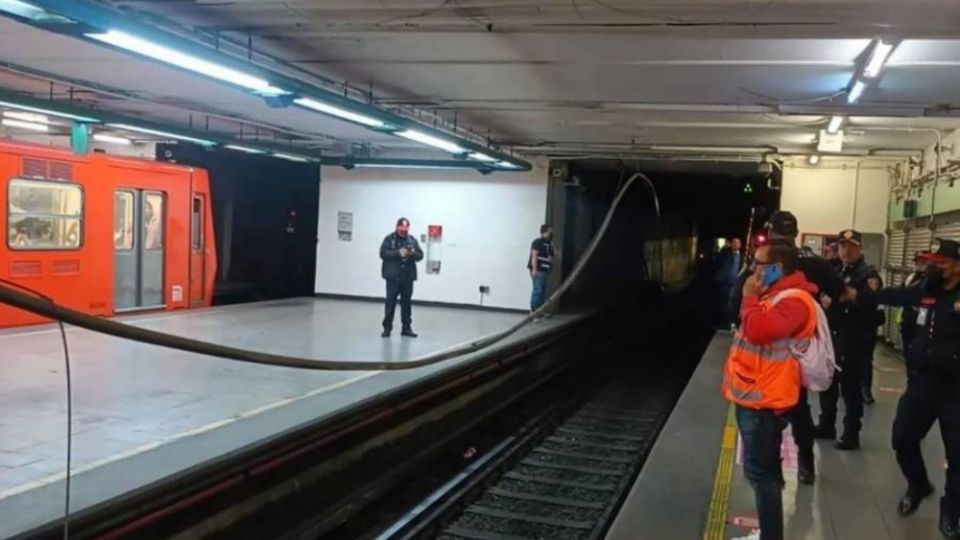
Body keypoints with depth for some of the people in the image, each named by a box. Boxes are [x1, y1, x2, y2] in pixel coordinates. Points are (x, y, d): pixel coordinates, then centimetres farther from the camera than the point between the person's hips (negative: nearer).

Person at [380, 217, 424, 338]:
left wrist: (413, 253, -16)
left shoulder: (412, 240, 9)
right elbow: (383, 253, -11)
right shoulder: (389, 239, -1)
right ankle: (387, 328, 5)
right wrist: (398, 253, -22)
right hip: (393, 276, -3)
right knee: (390, 302, -2)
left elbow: (420, 255, 5)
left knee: (406, 302, 8)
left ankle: (407, 328, 16)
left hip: (408, 277, 3)